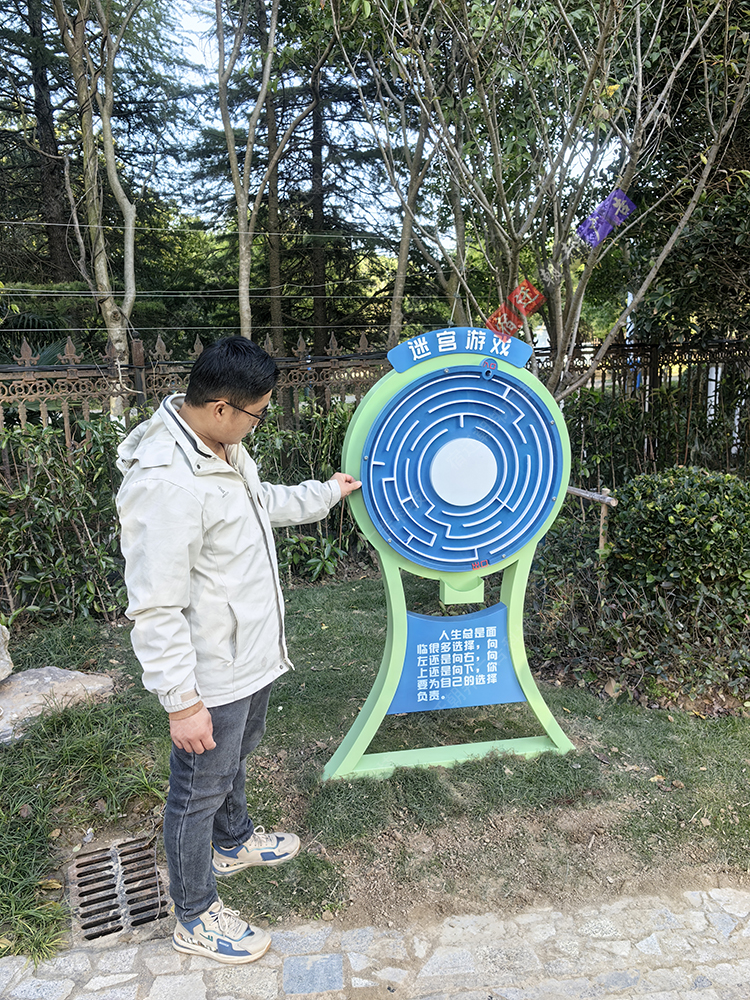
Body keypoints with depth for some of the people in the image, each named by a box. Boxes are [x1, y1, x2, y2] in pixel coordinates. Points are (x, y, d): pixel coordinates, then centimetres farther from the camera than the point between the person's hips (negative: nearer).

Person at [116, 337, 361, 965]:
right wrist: (181, 701, -24)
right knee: (199, 791, 13)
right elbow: (155, 610, -29)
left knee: (235, 759, 31)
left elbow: (262, 502, 21)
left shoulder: (222, 446, 0)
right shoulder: (164, 482, -32)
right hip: (212, 676, -9)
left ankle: (234, 842, 57)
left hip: (252, 655, 9)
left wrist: (328, 493, 28)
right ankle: (196, 918, 36)